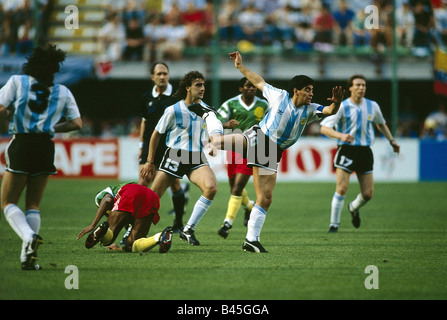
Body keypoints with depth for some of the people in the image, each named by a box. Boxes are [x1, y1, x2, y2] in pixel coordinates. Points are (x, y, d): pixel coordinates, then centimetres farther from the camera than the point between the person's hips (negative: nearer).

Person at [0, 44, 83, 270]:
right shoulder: (63, 92, 8)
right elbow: (77, 123, 7)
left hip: (21, 145, -3)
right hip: (46, 147, 3)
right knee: (33, 205, 13)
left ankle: (29, 236, -20)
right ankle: (28, 257, 2)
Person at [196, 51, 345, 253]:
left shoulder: (309, 110, 4)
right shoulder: (279, 96, -2)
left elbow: (330, 111, -12)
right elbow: (260, 82, 11)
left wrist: (336, 102, -34)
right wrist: (240, 67, 9)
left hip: (272, 153, 3)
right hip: (257, 138, -3)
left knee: (265, 199, -3)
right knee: (217, 141, -23)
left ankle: (251, 240, 5)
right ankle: (209, 116, 13)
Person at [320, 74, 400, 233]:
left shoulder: (372, 106, 5)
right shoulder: (342, 107, -9)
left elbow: (381, 124, 25)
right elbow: (324, 128, -15)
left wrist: (391, 140, 13)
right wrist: (340, 135, -31)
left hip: (365, 152, 4)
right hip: (346, 150, -4)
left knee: (368, 194, 2)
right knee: (342, 188, -17)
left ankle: (354, 208, 37)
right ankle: (334, 224, -3)